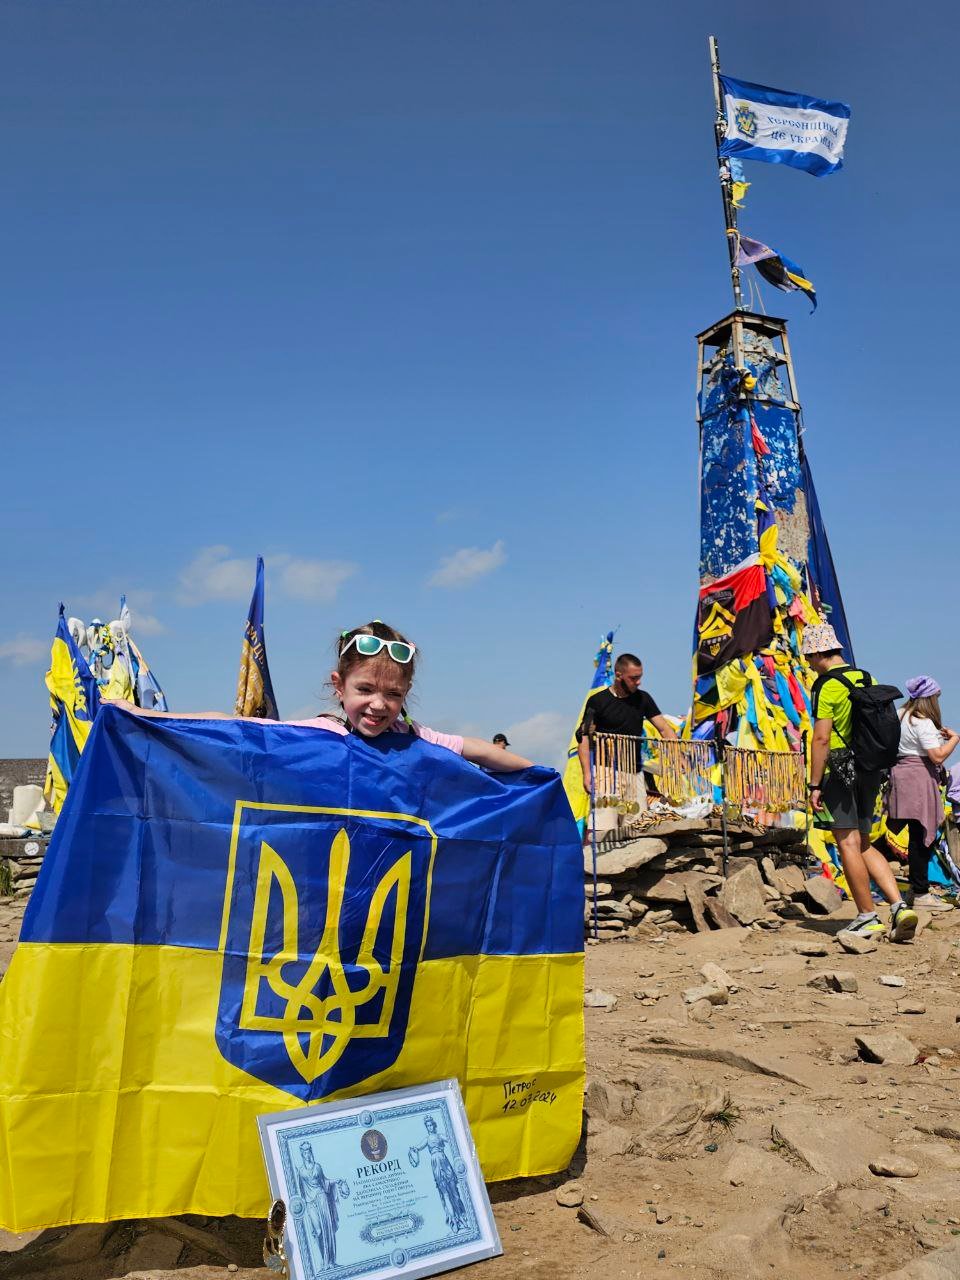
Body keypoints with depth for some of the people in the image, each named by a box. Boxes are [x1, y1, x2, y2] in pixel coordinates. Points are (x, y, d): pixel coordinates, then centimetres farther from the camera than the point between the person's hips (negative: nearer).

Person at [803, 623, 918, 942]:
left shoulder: (827, 686, -12)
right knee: (864, 845, 15)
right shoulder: (868, 680, 12)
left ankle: (867, 918, 6)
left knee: (848, 845, 1)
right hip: (870, 772, 8)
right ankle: (899, 906, 4)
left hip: (840, 772, -8)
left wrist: (814, 785, -15)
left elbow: (821, 738, -18)